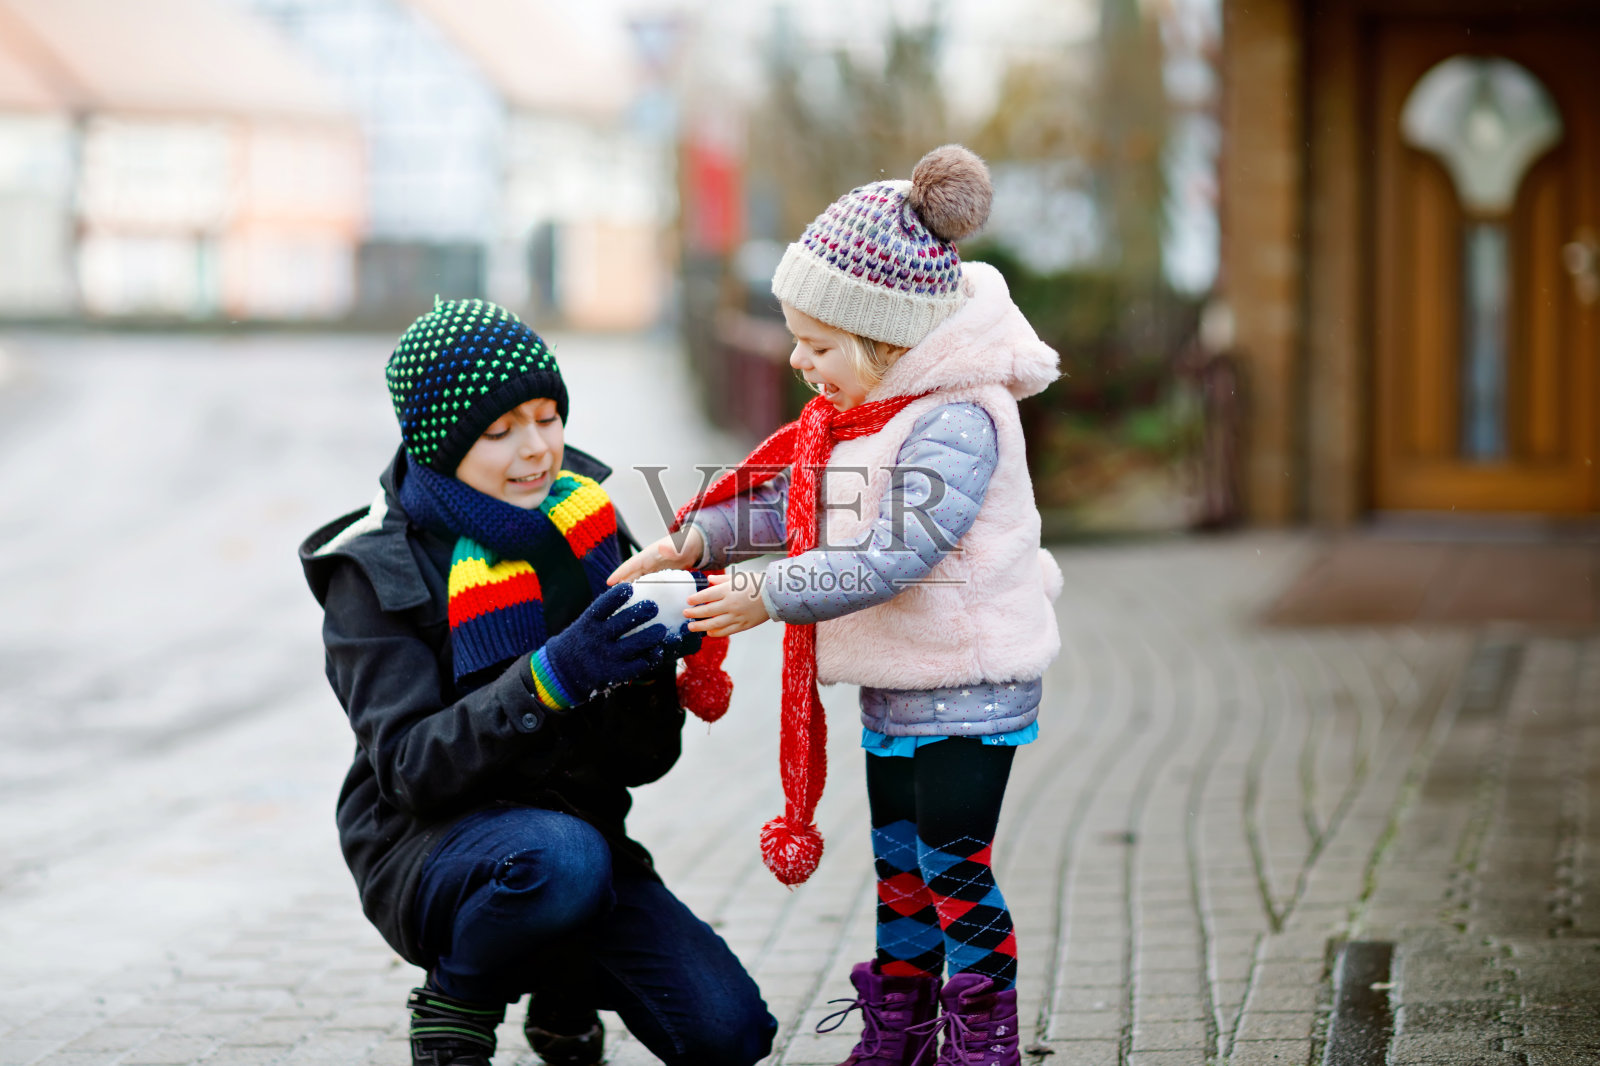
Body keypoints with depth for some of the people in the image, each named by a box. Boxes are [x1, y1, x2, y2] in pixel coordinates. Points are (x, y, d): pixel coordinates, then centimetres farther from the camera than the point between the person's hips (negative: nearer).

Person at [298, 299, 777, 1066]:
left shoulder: (584, 517, 2)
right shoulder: (375, 572, -10)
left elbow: (644, 760, 1)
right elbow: (410, 770, -21)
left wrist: (650, 668, -21)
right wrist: (551, 675, -33)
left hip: (577, 824, 5)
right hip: (427, 854, -4)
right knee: (562, 857, -38)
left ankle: (564, 987, 16)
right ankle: (455, 1003, -7)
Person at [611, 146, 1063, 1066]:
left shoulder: (956, 422, -24)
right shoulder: (856, 410, 5)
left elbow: (892, 559, -30)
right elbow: (794, 501, 15)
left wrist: (772, 595, -26)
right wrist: (695, 540, 3)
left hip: (971, 686, -9)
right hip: (896, 684, 9)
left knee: (954, 864, -3)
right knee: (900, 861, 17)